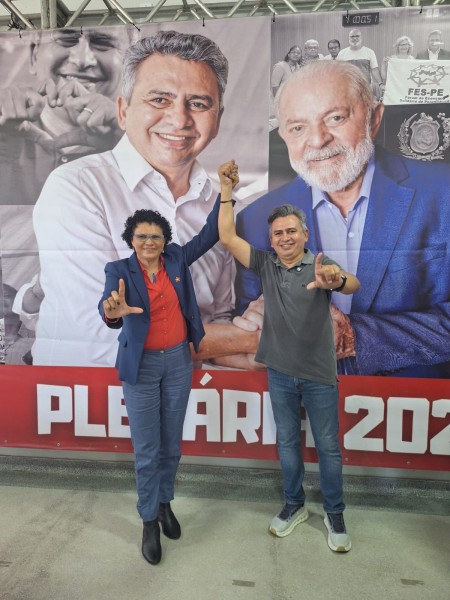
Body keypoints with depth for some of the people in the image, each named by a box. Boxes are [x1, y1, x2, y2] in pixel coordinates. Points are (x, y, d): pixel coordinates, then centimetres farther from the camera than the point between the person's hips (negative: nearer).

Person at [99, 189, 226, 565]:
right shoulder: (119, 270, -10)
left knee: (172, 443, 16)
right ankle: (149, 520, 26)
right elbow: (110, 302, -29)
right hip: (141, 366, -2)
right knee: (146, 450, 5)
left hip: (179, 361, 3)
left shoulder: (177, 259, -1)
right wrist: (113, 311, -54)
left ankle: (165, 503, 39)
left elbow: (210, 234, 2)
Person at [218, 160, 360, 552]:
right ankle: (295, 505, 37)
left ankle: (335, 515, 31)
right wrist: (227, 190, -12)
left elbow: (353, 285, -32)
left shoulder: (321, 266, -11)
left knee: (328, 446, 11)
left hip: (319, 374, -2)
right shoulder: (265, 263, -2)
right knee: (287, 442, 17)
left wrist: (337, 281, -56)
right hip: (280, 373, 3)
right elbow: (227, 237, -5)